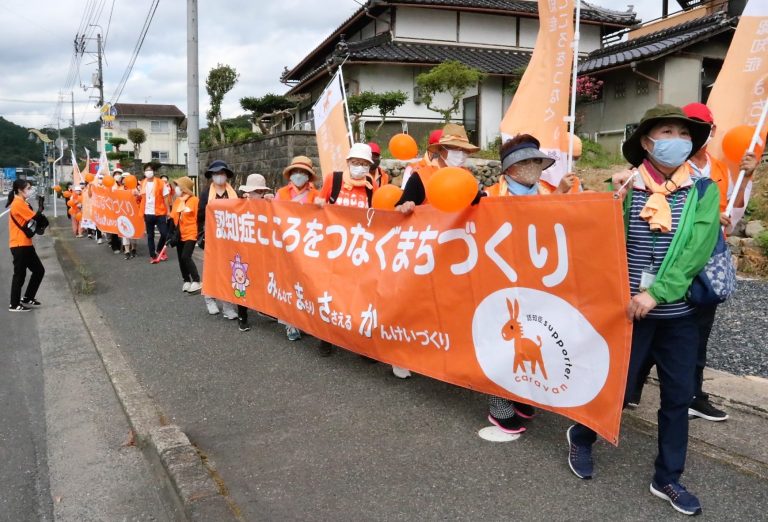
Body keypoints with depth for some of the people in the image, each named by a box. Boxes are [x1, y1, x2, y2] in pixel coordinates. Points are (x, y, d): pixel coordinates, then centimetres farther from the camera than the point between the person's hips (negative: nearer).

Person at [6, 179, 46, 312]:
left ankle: (27, 299, 22)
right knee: (20, 274, -1)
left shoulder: (21, 203, 16)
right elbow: (35, 218, -18)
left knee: (39, 270, 12)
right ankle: (14, 305, 10)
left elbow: (29, 220, 10)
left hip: (25, 244, 10)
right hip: (20, 245, -10)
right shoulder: (18, 203, -15)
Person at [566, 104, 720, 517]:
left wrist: (657, 293, -21)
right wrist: (616, 200, -22)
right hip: (627, 308, -2)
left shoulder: (703, 190, -1)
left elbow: (698, 248, -12)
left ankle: (667, 479, 28)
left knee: (678, 397, 10)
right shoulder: (626, 187, -5)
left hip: (679, 313, 2)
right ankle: (580, 437, 35)